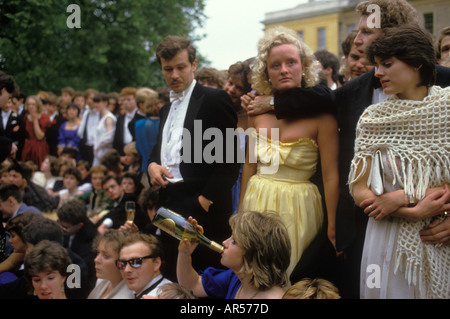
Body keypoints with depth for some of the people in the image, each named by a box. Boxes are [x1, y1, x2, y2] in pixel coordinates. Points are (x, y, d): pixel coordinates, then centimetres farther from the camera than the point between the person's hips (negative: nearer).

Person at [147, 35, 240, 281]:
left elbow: (229, 158, -10)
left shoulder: (215, 99, -4)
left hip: (202, 208, -7)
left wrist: (207, 199, -16)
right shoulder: (167, 109, 21)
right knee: (173, 280, 9)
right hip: (169, 204, 8)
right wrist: (152, 165, 4)